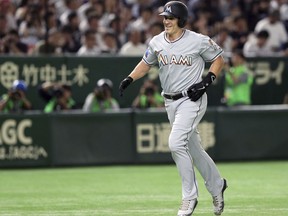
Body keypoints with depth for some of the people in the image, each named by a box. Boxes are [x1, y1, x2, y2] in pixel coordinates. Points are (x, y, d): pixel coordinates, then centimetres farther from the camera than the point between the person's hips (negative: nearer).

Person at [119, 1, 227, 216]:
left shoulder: (198, 41, -12)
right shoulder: (157, 42, 2)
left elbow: (219, 59, 0)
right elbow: (146, 63, 18)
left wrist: (207, 81, -14)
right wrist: (129, 78, 1)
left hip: (192, 100, -6)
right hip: (170, 102, 6)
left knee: (176, 143, -21)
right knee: (193, 148, 15)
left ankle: (190, 196, -10)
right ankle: (216, 185, 36)